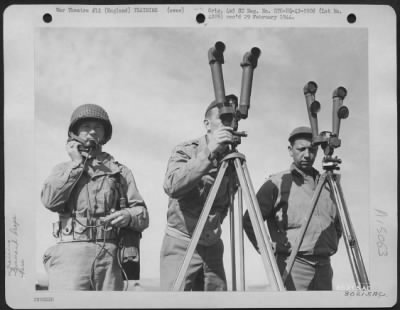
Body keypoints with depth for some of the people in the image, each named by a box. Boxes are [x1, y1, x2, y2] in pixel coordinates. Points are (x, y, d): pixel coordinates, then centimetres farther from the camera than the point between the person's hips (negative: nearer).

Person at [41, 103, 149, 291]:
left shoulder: (121, 172, 18)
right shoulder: (64, 169, 19)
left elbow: (143, 216, 12)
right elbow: (50, 200, -2)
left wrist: (128, 215, -11)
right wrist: (77, 163, 4)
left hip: (109, 255, 2)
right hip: (71, 253, -1)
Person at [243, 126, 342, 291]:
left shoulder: (326, 184, 15)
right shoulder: (276, 184, -2)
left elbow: (337, 225, 28)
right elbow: (249, 221, -2)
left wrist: (332, 246, 14)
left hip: (324, 267, 6)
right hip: (293, 266, -6)